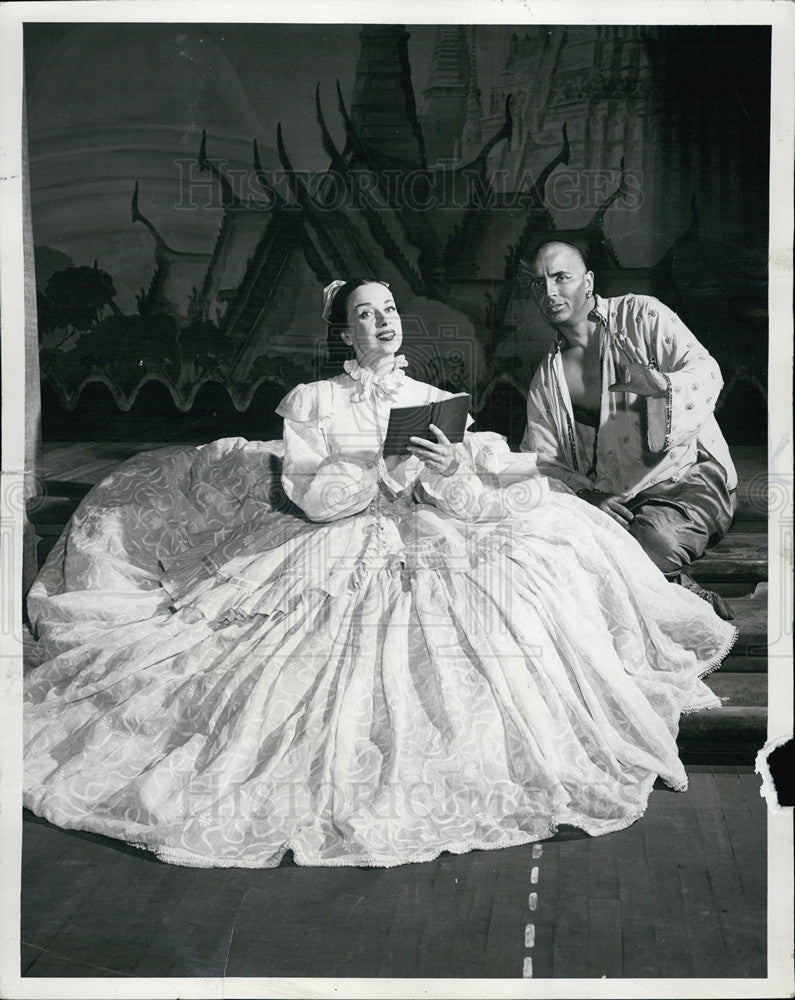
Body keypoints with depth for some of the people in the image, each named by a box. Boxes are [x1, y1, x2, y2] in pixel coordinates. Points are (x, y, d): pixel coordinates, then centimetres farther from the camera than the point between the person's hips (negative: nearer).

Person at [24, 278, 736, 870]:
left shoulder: (438, 403, 15)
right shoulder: (313, 401, 7)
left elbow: (481, 505, 7)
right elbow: (313, 496, -5)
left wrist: (454, 472, -15)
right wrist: (394, 469, -16)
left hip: (432, 549, 3)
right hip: (343, 556, -2)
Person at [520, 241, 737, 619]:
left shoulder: (639, 315, 2)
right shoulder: (546, 378, 14)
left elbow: (707, 375, -11)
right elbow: (542, 460, 7)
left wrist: (661, 385, -34)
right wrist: (588, 497, -13)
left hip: (688, 478, -4)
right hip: (609, 499, 5)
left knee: (656, 536, -38)